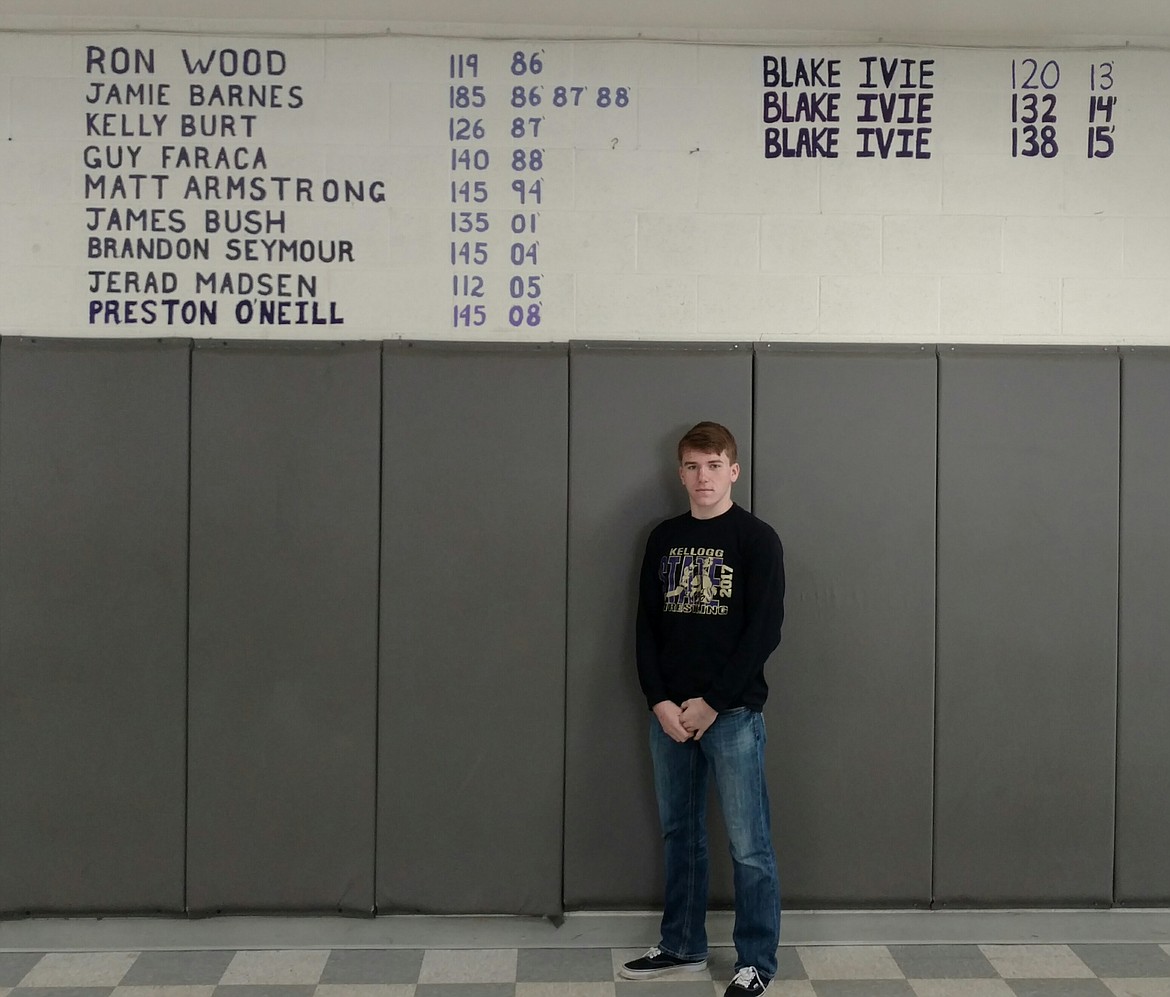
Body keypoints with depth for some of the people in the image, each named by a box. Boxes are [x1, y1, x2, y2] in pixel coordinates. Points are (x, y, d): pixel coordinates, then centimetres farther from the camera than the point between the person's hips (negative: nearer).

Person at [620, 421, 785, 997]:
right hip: (668, 712, 5)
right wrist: (660, 701, -4)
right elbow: (647, 625, 8)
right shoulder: (663, 539, 9)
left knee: (748, 845, 0)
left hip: (733, 713, -4)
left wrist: (711, 703, -13)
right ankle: (682, 947, 27)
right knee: (679, 833, 14)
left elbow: (765, 631, -9)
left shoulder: (756, 539, -4)